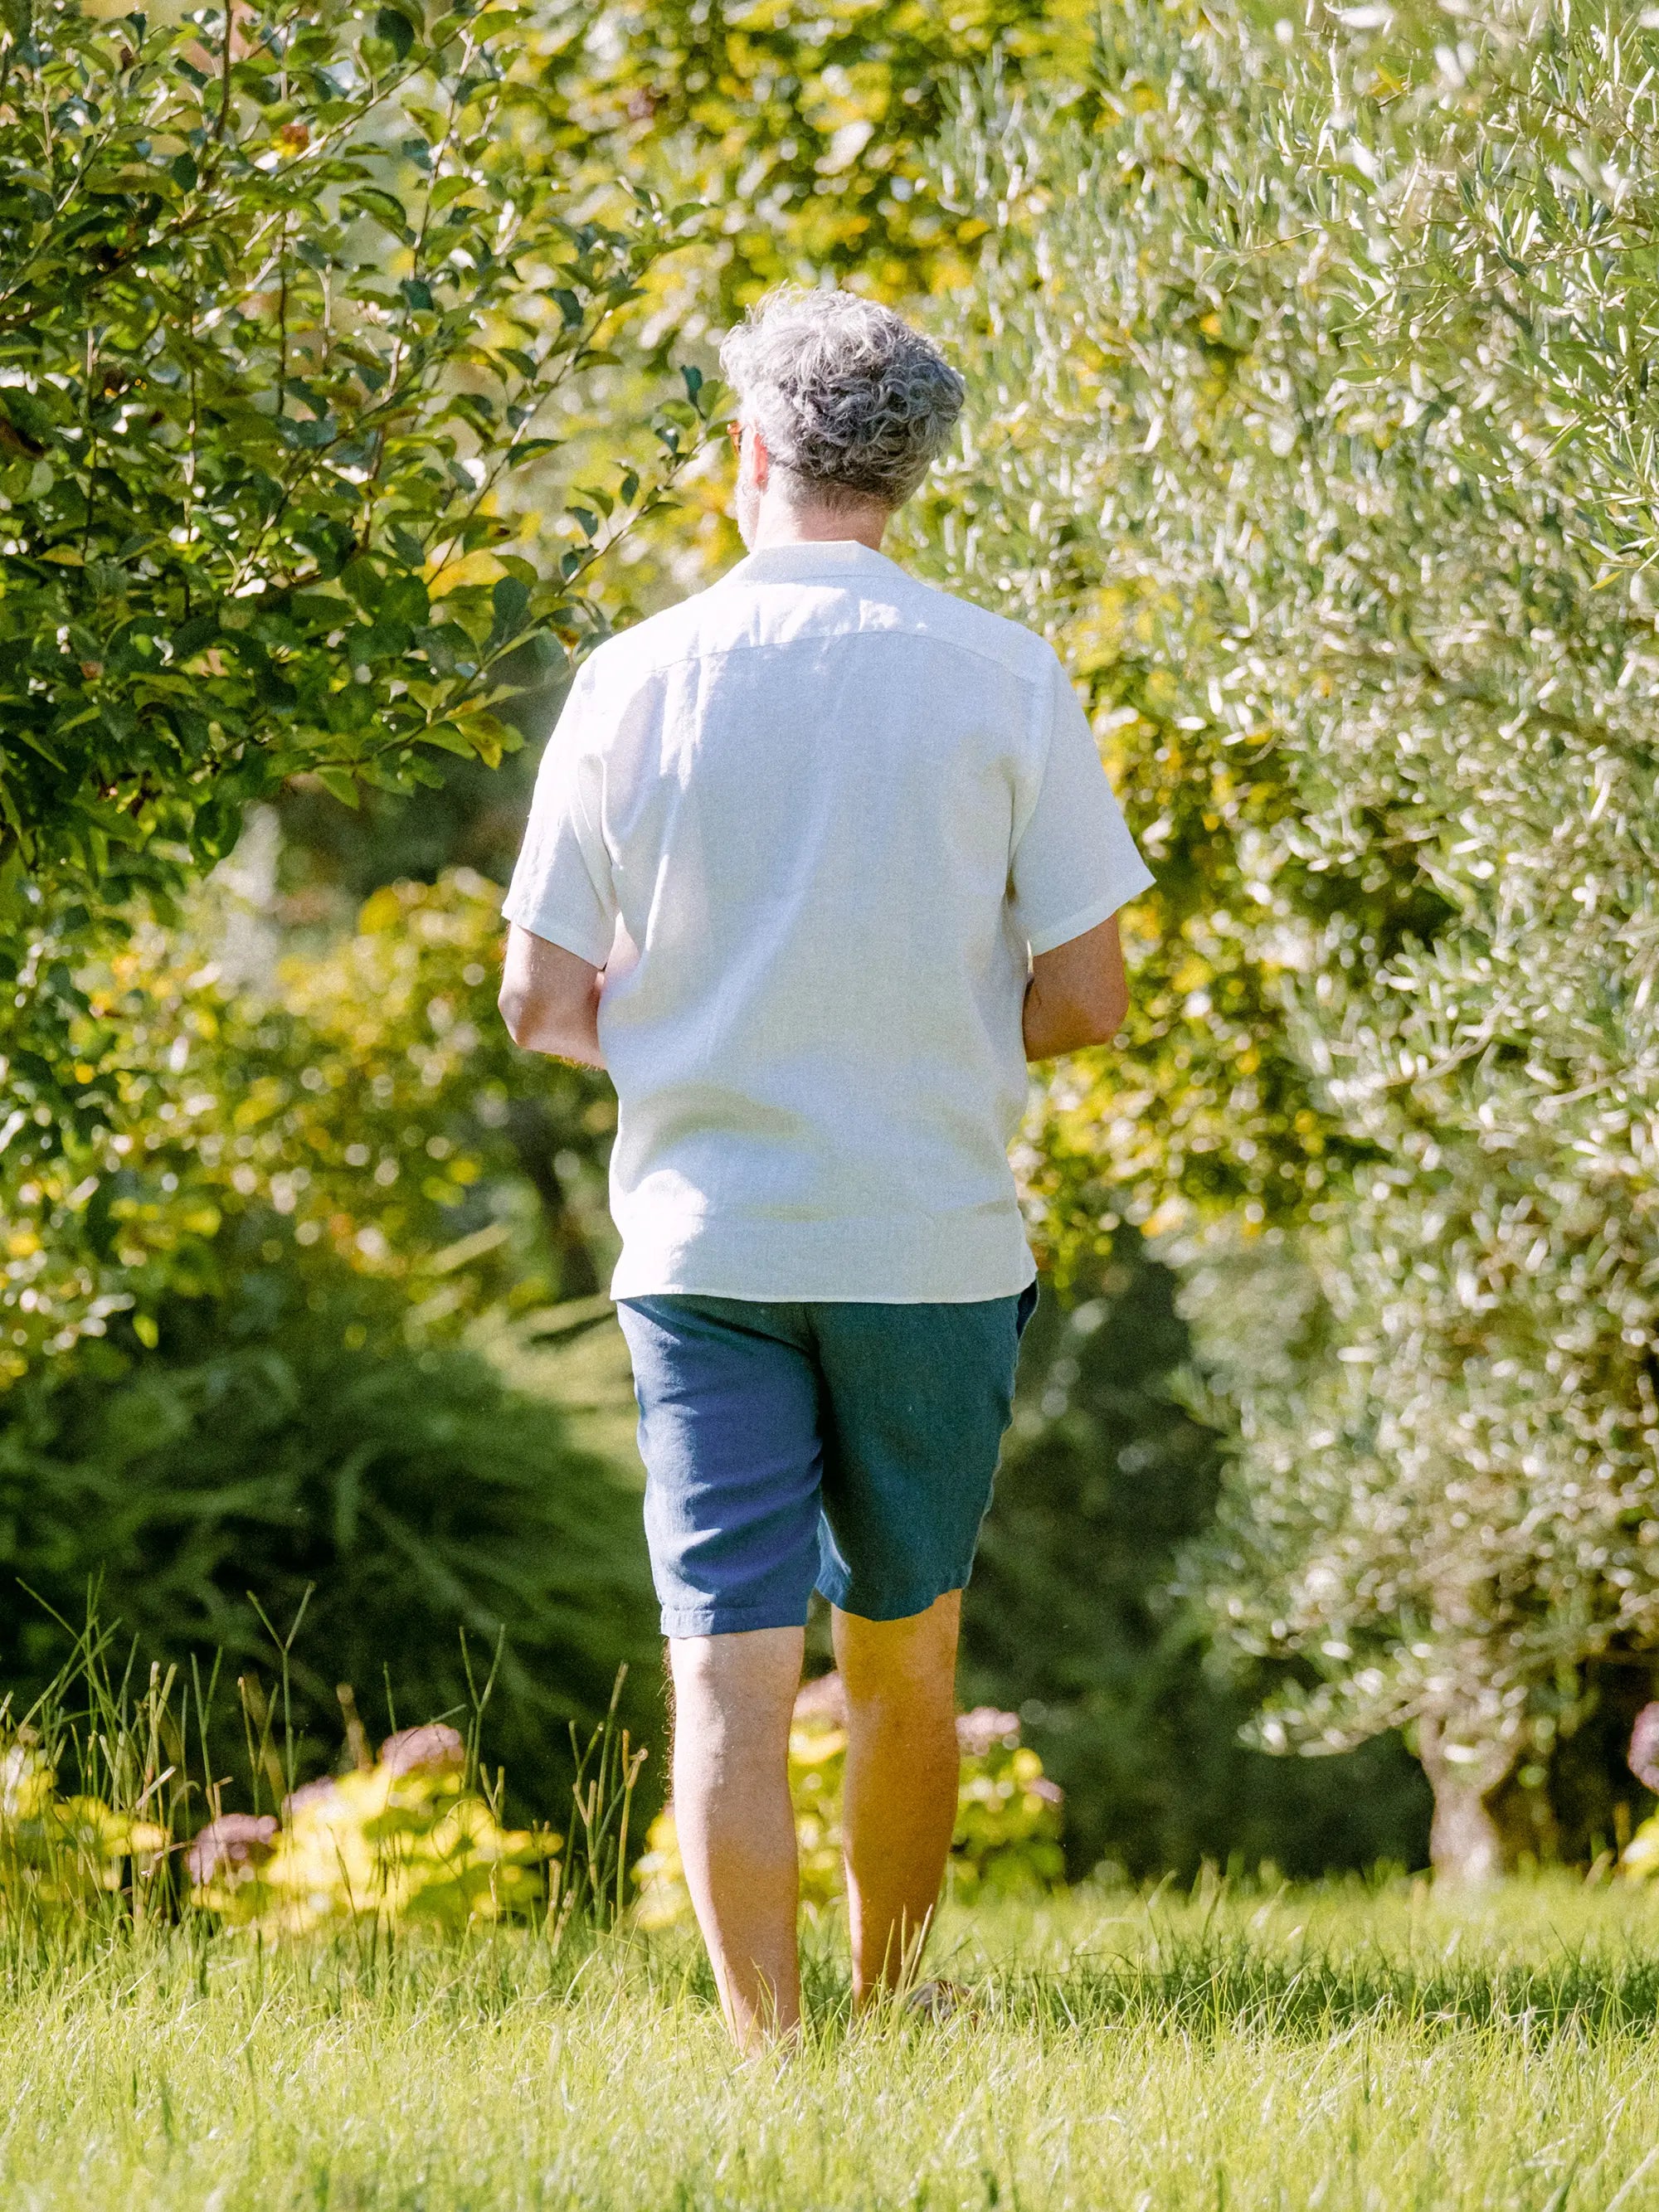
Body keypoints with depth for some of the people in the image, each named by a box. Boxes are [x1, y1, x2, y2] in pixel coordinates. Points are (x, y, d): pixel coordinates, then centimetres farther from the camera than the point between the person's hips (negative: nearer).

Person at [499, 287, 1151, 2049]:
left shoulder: (634, 680, -3)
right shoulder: (1003, 679, -4)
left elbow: (540, 1006, 0)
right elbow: (1085, 998, -4)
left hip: (703, 1236, 0)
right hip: (935, 1238, 1)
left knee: (730, 1663, -1)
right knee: (903, 1648, 16)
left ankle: (768, 2053, -9)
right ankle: (889, 2016, 29)